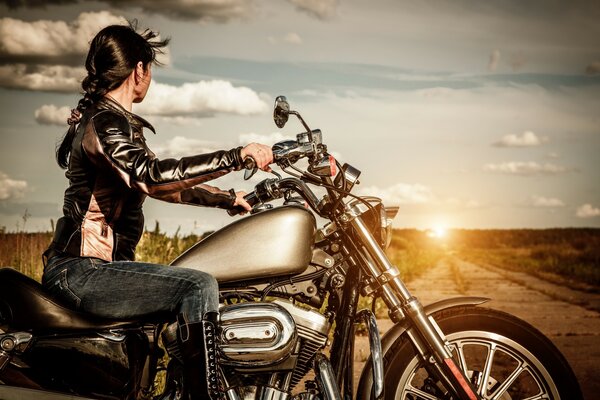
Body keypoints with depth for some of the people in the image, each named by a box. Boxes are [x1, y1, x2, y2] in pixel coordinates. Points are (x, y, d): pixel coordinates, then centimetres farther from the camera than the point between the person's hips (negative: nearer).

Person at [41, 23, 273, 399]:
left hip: (92, 267, 11)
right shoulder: (104, 122, -14)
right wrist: (237, 156, -32)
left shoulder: (115, 121, 18)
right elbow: (152, 176, -32)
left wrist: (228, 198, 23)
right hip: (82, 270, -11)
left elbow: (168, 183, 25)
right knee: (199, 286, -25)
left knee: (197, 287, 22)